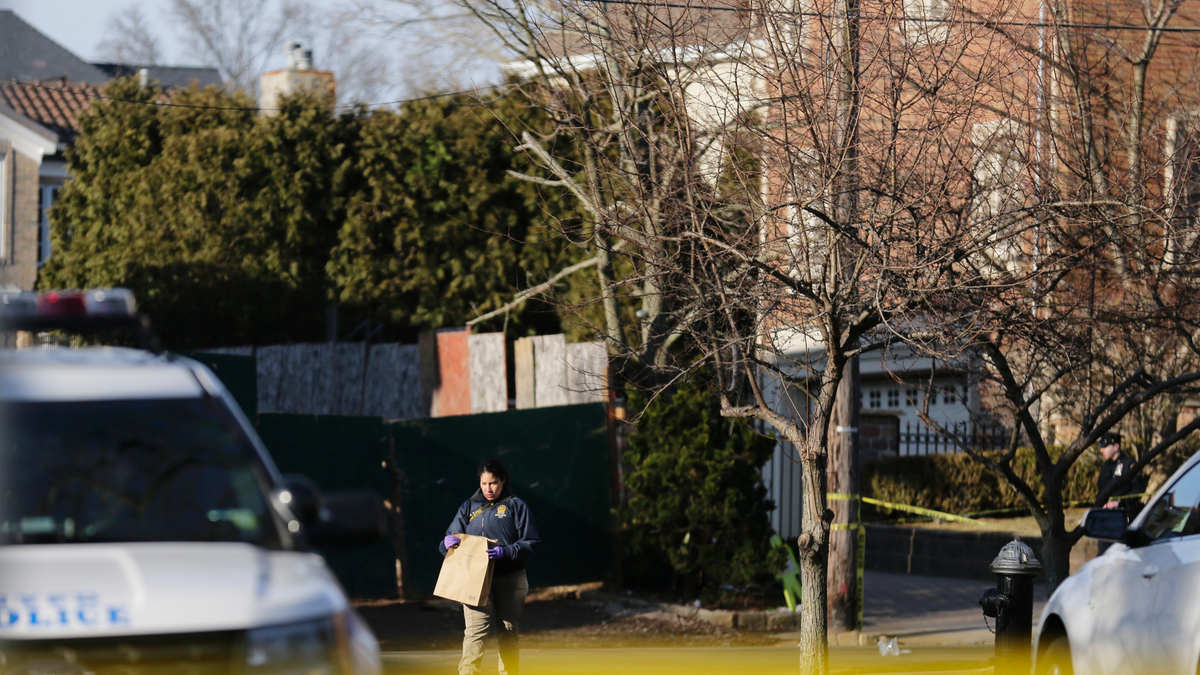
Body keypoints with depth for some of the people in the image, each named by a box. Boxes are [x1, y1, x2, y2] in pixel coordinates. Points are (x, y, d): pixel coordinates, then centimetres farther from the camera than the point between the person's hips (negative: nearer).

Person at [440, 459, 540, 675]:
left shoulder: (516, 506, 5)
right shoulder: (469, 507, 12)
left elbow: (531, 543, -1)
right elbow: (450, 539, 12)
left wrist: (506, 551, -19)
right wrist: (449, 541, -13)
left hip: (510, 579, 0)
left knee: (509, 633, 9)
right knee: (475, 630, -15)